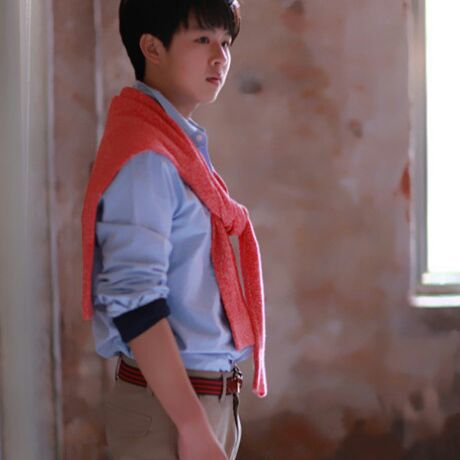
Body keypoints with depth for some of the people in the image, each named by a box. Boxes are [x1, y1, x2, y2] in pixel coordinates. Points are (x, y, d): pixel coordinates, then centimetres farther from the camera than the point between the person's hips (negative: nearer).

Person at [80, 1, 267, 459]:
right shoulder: (144, 157, -15)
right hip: (167, 407, -8)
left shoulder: (183, 144, 12)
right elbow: (134, 301, -22)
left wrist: (209, 417, 13)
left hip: (211, 398, 8)